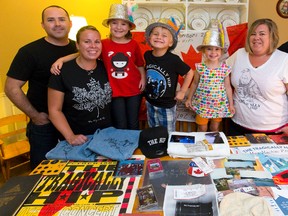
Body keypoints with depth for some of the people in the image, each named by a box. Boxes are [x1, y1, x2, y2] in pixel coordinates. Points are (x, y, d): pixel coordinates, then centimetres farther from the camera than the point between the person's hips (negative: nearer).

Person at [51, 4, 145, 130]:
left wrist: (143, 78, -4)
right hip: (114, 92, -1)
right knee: (120, 126, 9)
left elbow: (140, 65, 11)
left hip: (134, 91, 1)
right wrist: (61, 59, -21)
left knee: (133, 124, 15)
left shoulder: (133, 44, -3)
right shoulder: (104, 44, -6)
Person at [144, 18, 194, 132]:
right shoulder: (147, 55, -8)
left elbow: (190, 72, -11)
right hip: (150, 102, 5)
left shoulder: (173, 59, -24)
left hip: (167, 105, -4)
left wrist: (182, 91, -8)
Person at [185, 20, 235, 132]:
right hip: (202, 104, 0)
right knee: (202, 129, 11)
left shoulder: (225, 68, -8)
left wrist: (231, 104, 3)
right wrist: (189, 99, 9)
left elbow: (227, 87, 0)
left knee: (215, 128, 16)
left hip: (219, 105, 1)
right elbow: (195, 83, 4)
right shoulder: (200, 67, -9)